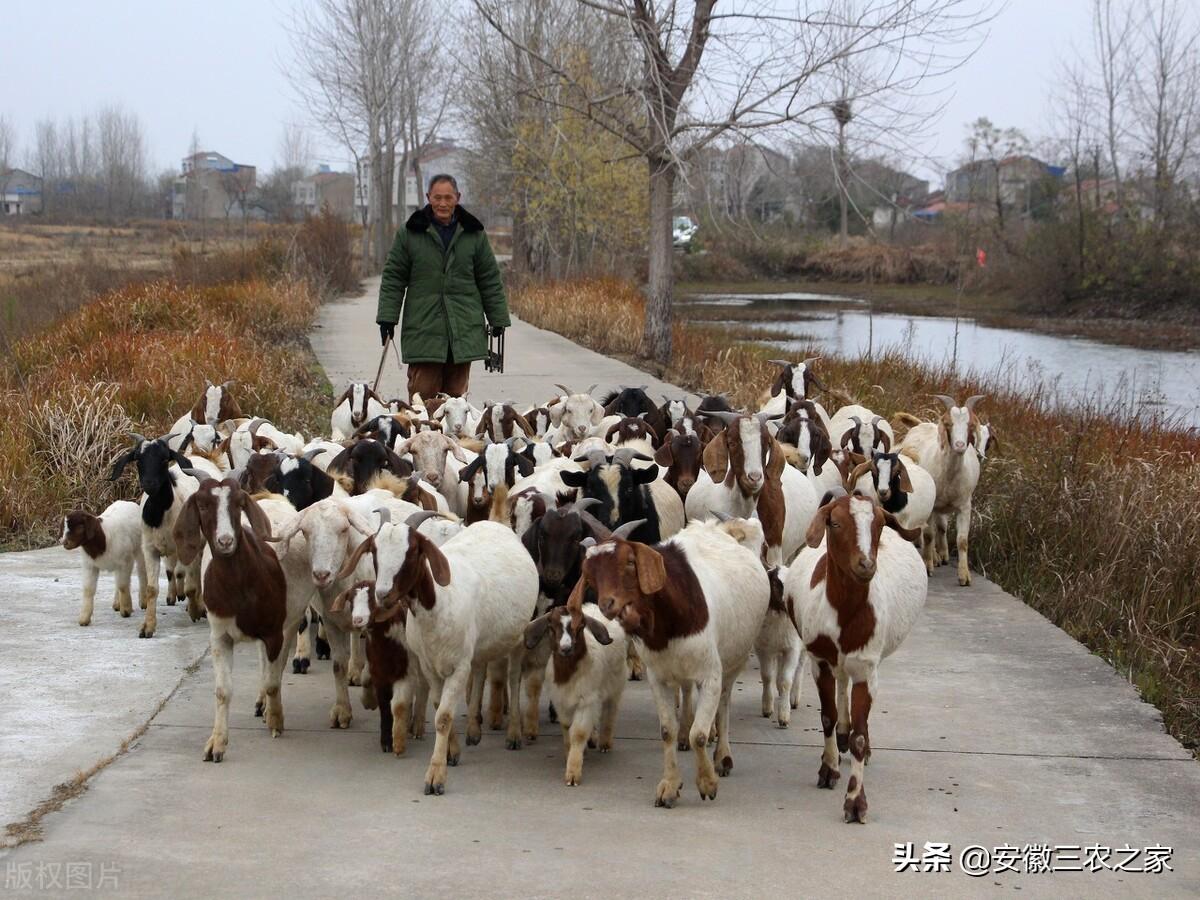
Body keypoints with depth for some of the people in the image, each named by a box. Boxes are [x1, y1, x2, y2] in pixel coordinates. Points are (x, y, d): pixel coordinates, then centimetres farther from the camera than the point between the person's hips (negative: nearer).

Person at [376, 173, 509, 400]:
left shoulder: (473, 234, 9)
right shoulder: (410, 233, 3)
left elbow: (490, 279, 13)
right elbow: (393, 279, 5)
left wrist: (498, 318, 11)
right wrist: (388, 317, -1)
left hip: (464, 329, 2)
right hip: (423, 328, -2)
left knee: (456, 393, 3)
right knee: (423, 392, -6)